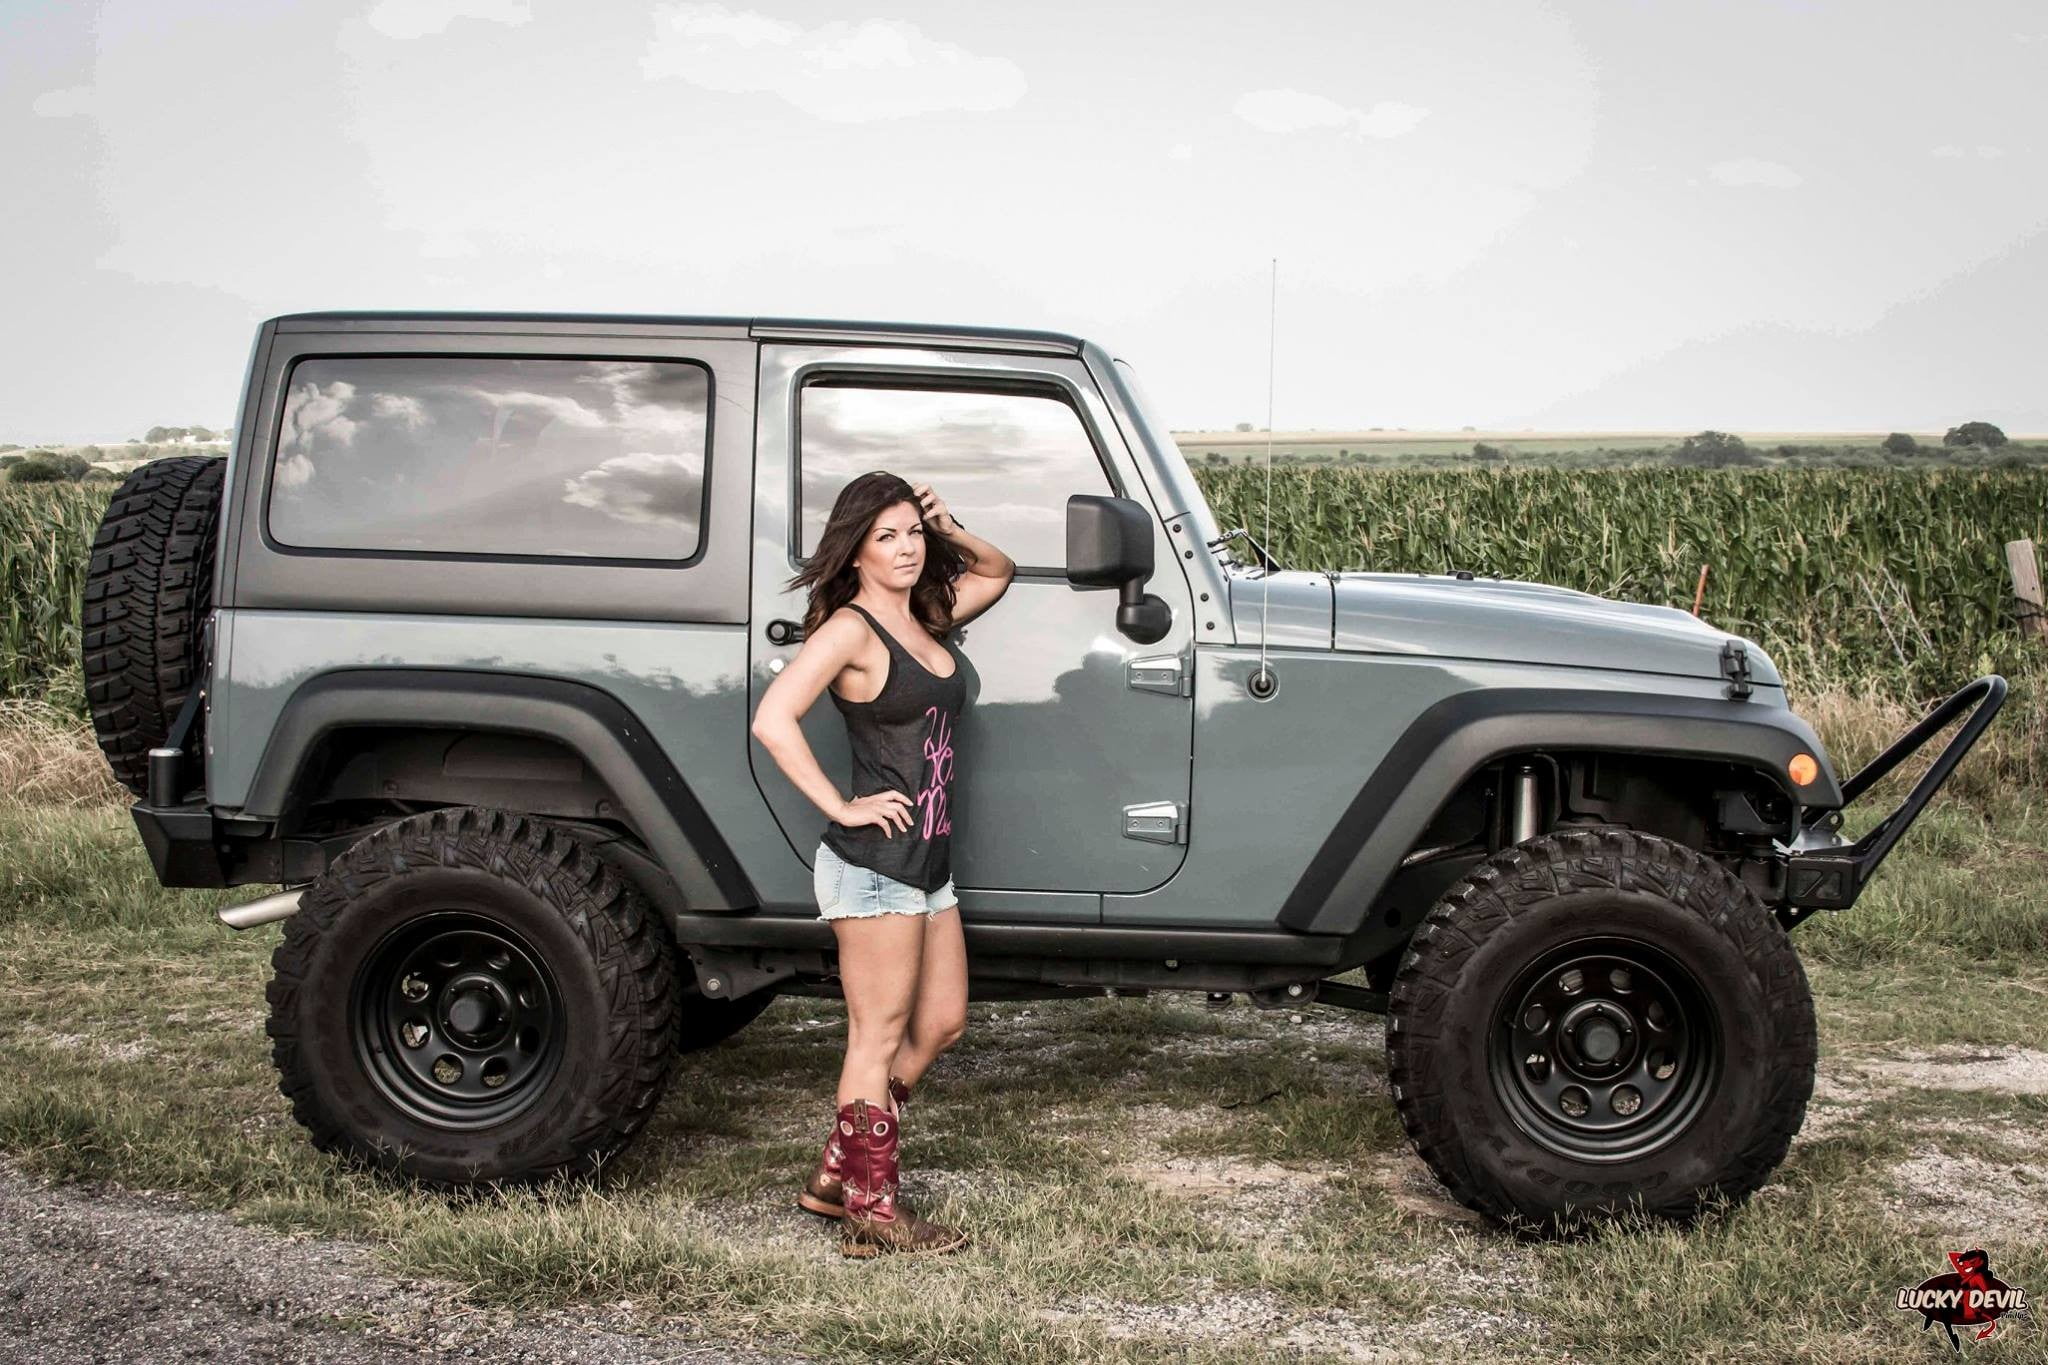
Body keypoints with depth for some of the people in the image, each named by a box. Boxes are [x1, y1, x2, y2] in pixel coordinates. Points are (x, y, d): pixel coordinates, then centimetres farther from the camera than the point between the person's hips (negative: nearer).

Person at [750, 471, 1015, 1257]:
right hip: (873, 864, -9)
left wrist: (952, 533, 8)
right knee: (880, 1036, -2)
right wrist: (842, 808, -20)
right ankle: (872, 1214, 9)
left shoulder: (927, 619, 12)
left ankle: (836, 1175, 25)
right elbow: (772, 720, -24)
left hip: (928, 861, 9)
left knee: (940, 1024, 15)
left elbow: (998, 572, 28)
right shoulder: (850, 629, -13)